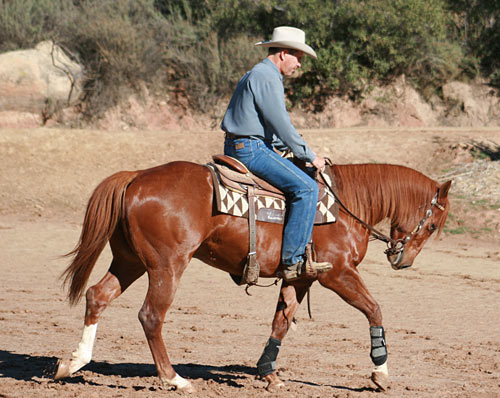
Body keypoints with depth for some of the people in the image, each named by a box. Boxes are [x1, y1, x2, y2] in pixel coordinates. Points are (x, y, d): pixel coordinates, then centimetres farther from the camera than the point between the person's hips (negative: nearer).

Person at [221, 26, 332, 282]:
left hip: (238, 147, 11)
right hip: (251, 149, -11)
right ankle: (292, 260, -21)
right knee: (305, 188, -19)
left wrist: (297, 151, 19)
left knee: (303, 185, 26)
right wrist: (310, 156, -8)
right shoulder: (267, 78, -14)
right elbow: (281, 125, -18)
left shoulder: (257, 75, 21)